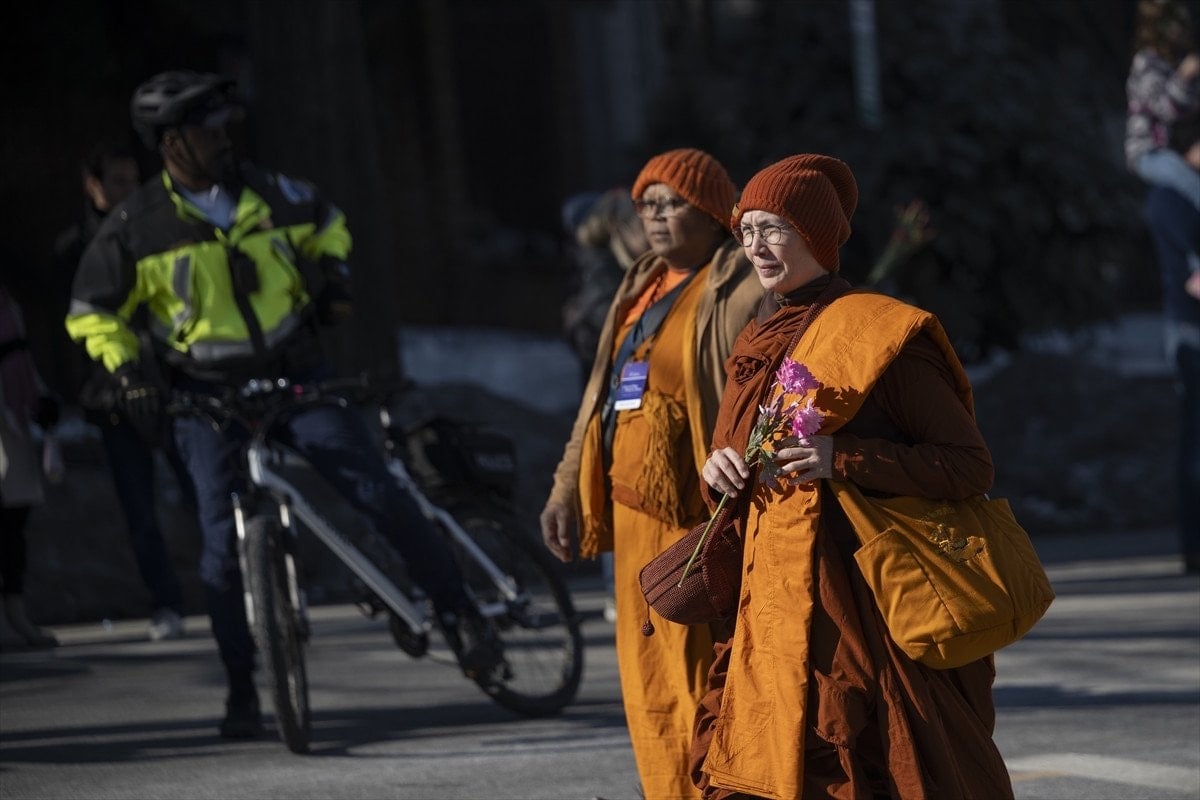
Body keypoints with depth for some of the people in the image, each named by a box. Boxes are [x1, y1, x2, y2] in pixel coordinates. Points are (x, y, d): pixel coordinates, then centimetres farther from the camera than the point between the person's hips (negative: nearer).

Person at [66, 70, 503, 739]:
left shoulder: (269, 194, 0)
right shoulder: (138, 227, -7)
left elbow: (327, 222, 22)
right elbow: (94, 313, 3)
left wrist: (333, 274, 6)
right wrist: (127, 371, -10)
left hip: (297, 375, 1)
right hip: (210, 398, -1)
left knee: (377, 490, -11)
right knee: (226, 541, -6)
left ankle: (458, 612, -3)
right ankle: (242, 686, 4)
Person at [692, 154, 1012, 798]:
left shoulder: (881, 332, -7)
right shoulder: (758, 341, 15)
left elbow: (970, 463, -12)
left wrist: (843, 460, -22)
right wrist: (720, 472, -2)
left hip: (865, 603, -6)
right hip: (776, 611, 6)